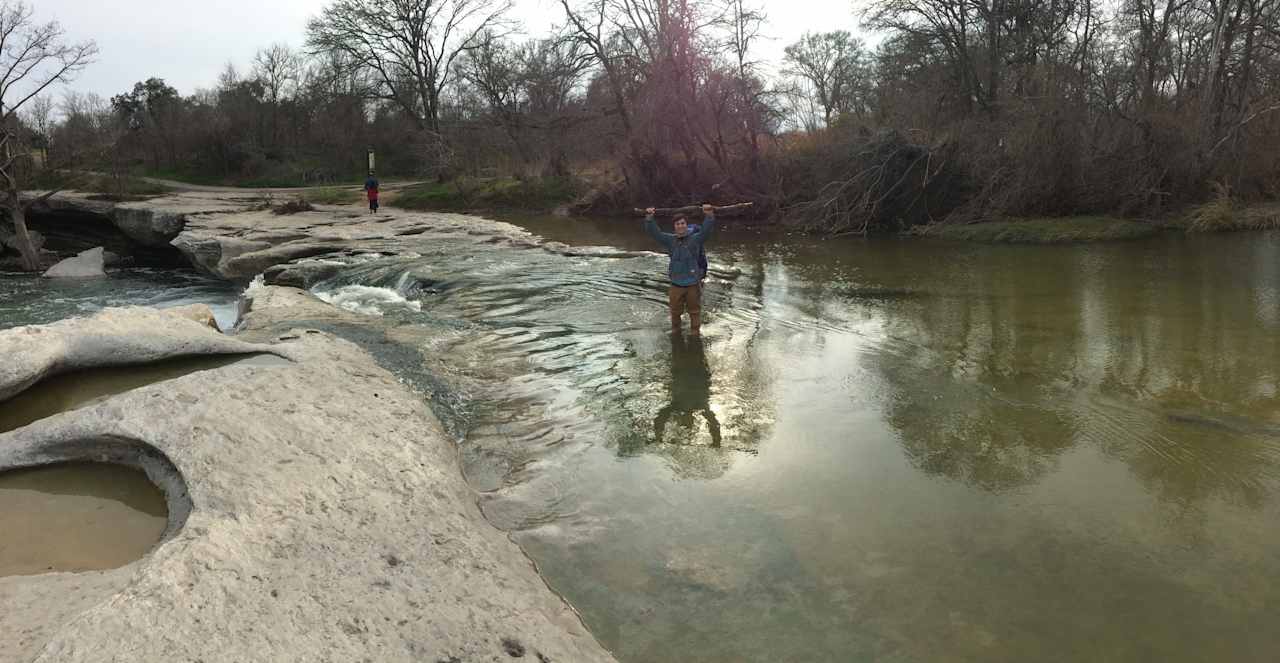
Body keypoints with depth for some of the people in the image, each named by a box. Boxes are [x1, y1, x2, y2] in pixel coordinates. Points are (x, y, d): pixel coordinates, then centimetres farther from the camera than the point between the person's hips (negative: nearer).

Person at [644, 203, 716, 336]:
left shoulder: (695, 239, -4)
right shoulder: (670, 240, 3)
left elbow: (707, 230, -19)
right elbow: (653, 232, -1)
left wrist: (710, 215, -38)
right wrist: (649, 218, -18)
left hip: (693, 283, -2)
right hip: (676, 284, 2)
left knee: (694, 310, 10)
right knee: (675, 310, 13)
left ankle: (695, 331, 26)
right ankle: (675, 329, 34)